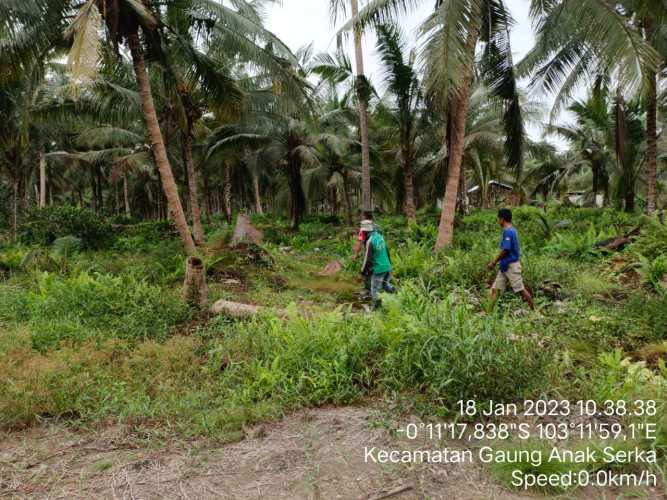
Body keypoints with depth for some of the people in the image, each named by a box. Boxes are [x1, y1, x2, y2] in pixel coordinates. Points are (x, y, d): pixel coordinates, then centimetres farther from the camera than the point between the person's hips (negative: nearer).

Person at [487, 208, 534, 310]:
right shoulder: (511, 230, 14)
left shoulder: (508, 231, -16)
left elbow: (505, 250, -21)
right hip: (505, 266, 10)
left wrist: (493, 262, -12)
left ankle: (533, 310, 9)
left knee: (520, 289, -2)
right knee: (495, 289, 5)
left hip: (511, 265, -10)